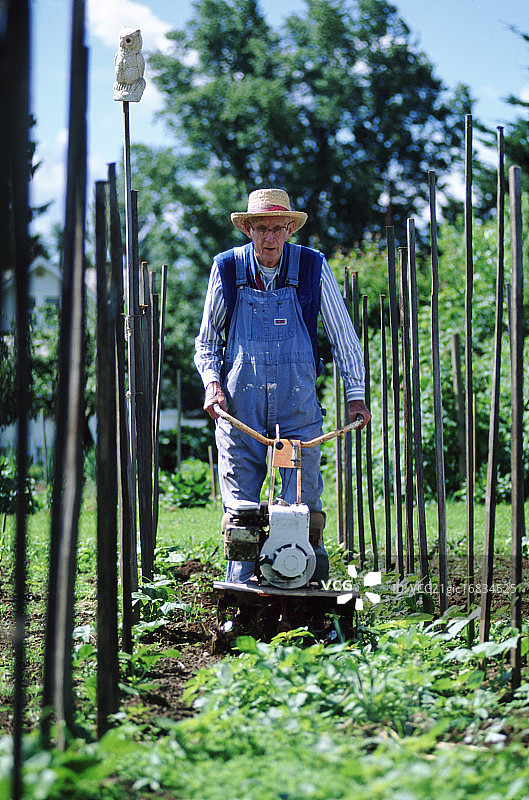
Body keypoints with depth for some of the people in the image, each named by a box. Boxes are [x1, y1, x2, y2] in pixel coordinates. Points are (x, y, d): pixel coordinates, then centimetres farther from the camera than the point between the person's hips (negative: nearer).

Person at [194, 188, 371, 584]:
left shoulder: (312, 267, 1)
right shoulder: (227, 268, 3)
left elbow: (343, 335, 9)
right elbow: (207, 339, 15)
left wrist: (356, 395, 6)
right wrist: (212, 382, -2)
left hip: (297, 402, -1)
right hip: (238, 402, 1)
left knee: (304, 503, -3)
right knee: (240, 507, 0)